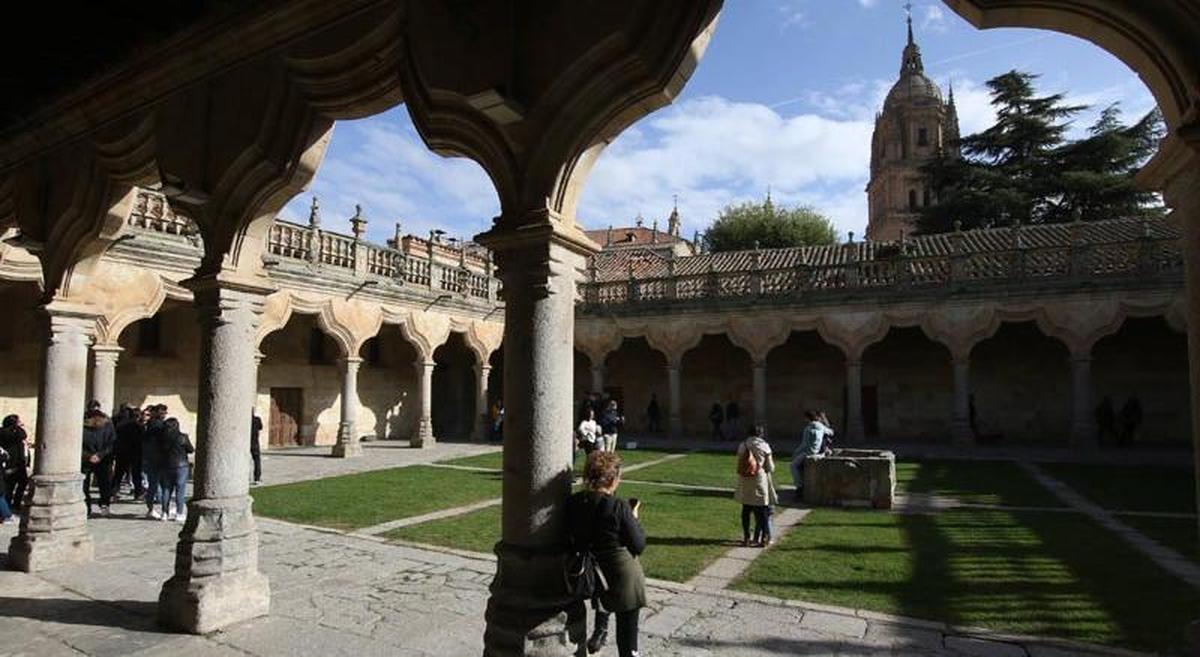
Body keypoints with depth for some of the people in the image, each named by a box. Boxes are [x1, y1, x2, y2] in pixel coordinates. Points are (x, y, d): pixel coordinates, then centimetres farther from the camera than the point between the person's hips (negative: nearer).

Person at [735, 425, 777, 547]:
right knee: (762, 512, 8)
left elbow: (739, 465, 2)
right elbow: (770, 468, -4)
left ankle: (746, 538, 18)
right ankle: (764, 539, 12)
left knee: (746, 511, 13)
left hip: (745, 483, 3)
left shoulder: (742, 445, -2)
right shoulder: (764, 446, -8)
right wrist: (772, 462, 17)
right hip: (760, 482, -2)